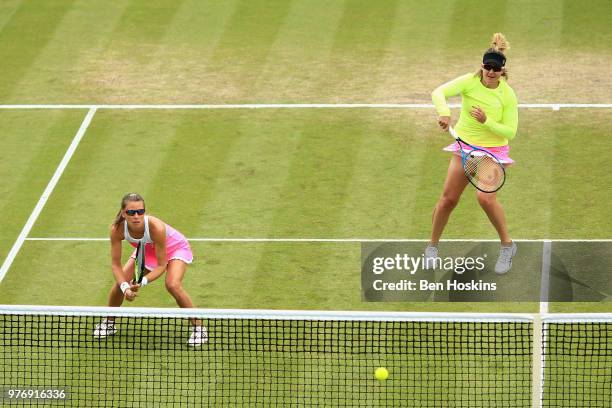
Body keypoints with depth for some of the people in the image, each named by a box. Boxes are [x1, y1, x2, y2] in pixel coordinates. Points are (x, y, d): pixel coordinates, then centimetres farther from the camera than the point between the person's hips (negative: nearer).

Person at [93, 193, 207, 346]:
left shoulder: (156, 227, -42)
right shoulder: (117, 229, -31)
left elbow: (161, 266, -33)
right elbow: (116, 264, -22)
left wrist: (143, 282, -48)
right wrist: (125, 287, -38)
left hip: (175, 248, -4)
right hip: (147, 251, 5)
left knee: (172, 285, -29)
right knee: (120, 282, -7)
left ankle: (198, 328, -12)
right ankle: (109, 323, 21)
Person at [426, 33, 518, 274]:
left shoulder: (508, 95, -14)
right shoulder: (469, 82, -13)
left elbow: (510, 132, -13)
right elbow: (439, 92, -27)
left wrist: (486, 121, -29)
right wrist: (444, 113, -47)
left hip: (494, 152, -2)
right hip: (465, 147, 2)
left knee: (485, 197, -22)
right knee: (448, 198, 0)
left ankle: (507, 245, -2)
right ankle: (432, 246, 21)